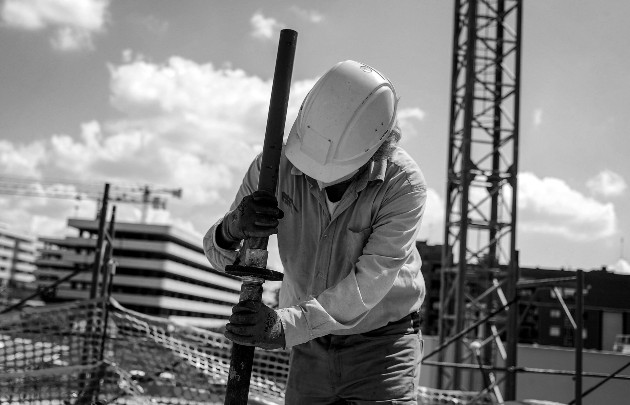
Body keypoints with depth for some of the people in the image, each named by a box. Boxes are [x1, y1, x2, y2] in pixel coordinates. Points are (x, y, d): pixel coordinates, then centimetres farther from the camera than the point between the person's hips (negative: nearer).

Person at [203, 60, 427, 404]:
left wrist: (285, 325, -40)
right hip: (310, 347, 3)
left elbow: (368, 284, -29)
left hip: (383, 345, -3)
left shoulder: (403, 185, -23)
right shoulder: (276, 165, -14)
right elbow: (219, 256, -8)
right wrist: (233, 229, -33)